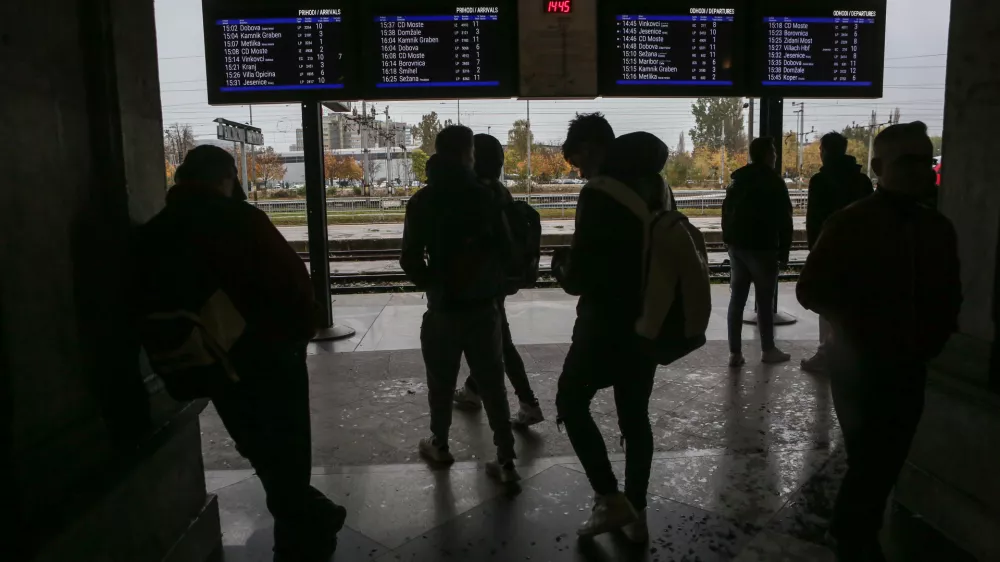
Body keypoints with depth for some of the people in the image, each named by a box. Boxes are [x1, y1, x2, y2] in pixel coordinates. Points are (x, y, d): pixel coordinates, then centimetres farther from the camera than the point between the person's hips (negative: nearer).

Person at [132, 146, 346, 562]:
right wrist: (301, 332, -2)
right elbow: (293, 280, -18)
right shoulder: (239, 218, -15)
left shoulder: (151, 234, 1)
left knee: (264, 454, 22)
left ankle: (313, 523, 38)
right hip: (272, 357, -5)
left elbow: (146, 307, 5)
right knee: (286, 457, 12)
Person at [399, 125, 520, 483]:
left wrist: (430, 284, 11)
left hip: (444, 307, -1)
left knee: (441, 383, 16)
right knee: (492, 384, 6)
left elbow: (411, 259, -5)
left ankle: (439, 445, 32)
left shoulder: (422, 201, -3)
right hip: (484, 306, 1)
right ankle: (506, 461, 7)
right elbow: (505, 250, -1)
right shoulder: (485, 196, -1)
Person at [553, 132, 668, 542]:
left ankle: (611, 500, 6)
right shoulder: (653, 187, 6)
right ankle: (636, 514, 23)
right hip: (647, 320, 7)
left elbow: (579, 276, -18)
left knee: (571, 403, 11)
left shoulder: (599, 194, -17)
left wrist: (561, 271, 4)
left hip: (606, 322, -7)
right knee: (635, 416, 15)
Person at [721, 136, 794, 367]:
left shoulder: (738, 180, 13)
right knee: (765, 300, 4)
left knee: (737, 298, 4)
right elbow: (784, 219, -10)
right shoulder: (773, 181, -7)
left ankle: (735, 352, 4)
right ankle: (768, 350, 12)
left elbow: (727, 213, 15)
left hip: (737, 246, 6)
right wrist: (784, 251, -4)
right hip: (762, 247, -6)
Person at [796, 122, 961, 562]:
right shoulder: (849, 225, -11)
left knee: (887, 463, 13)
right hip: (860, 367, -5)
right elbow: (811, 291, -10)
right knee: (869, 463, -2)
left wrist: (934, 336, 1)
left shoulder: (938, 228, 4)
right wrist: (860, 327, -14)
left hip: (910, 368, 5)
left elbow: (948, 295, 15)